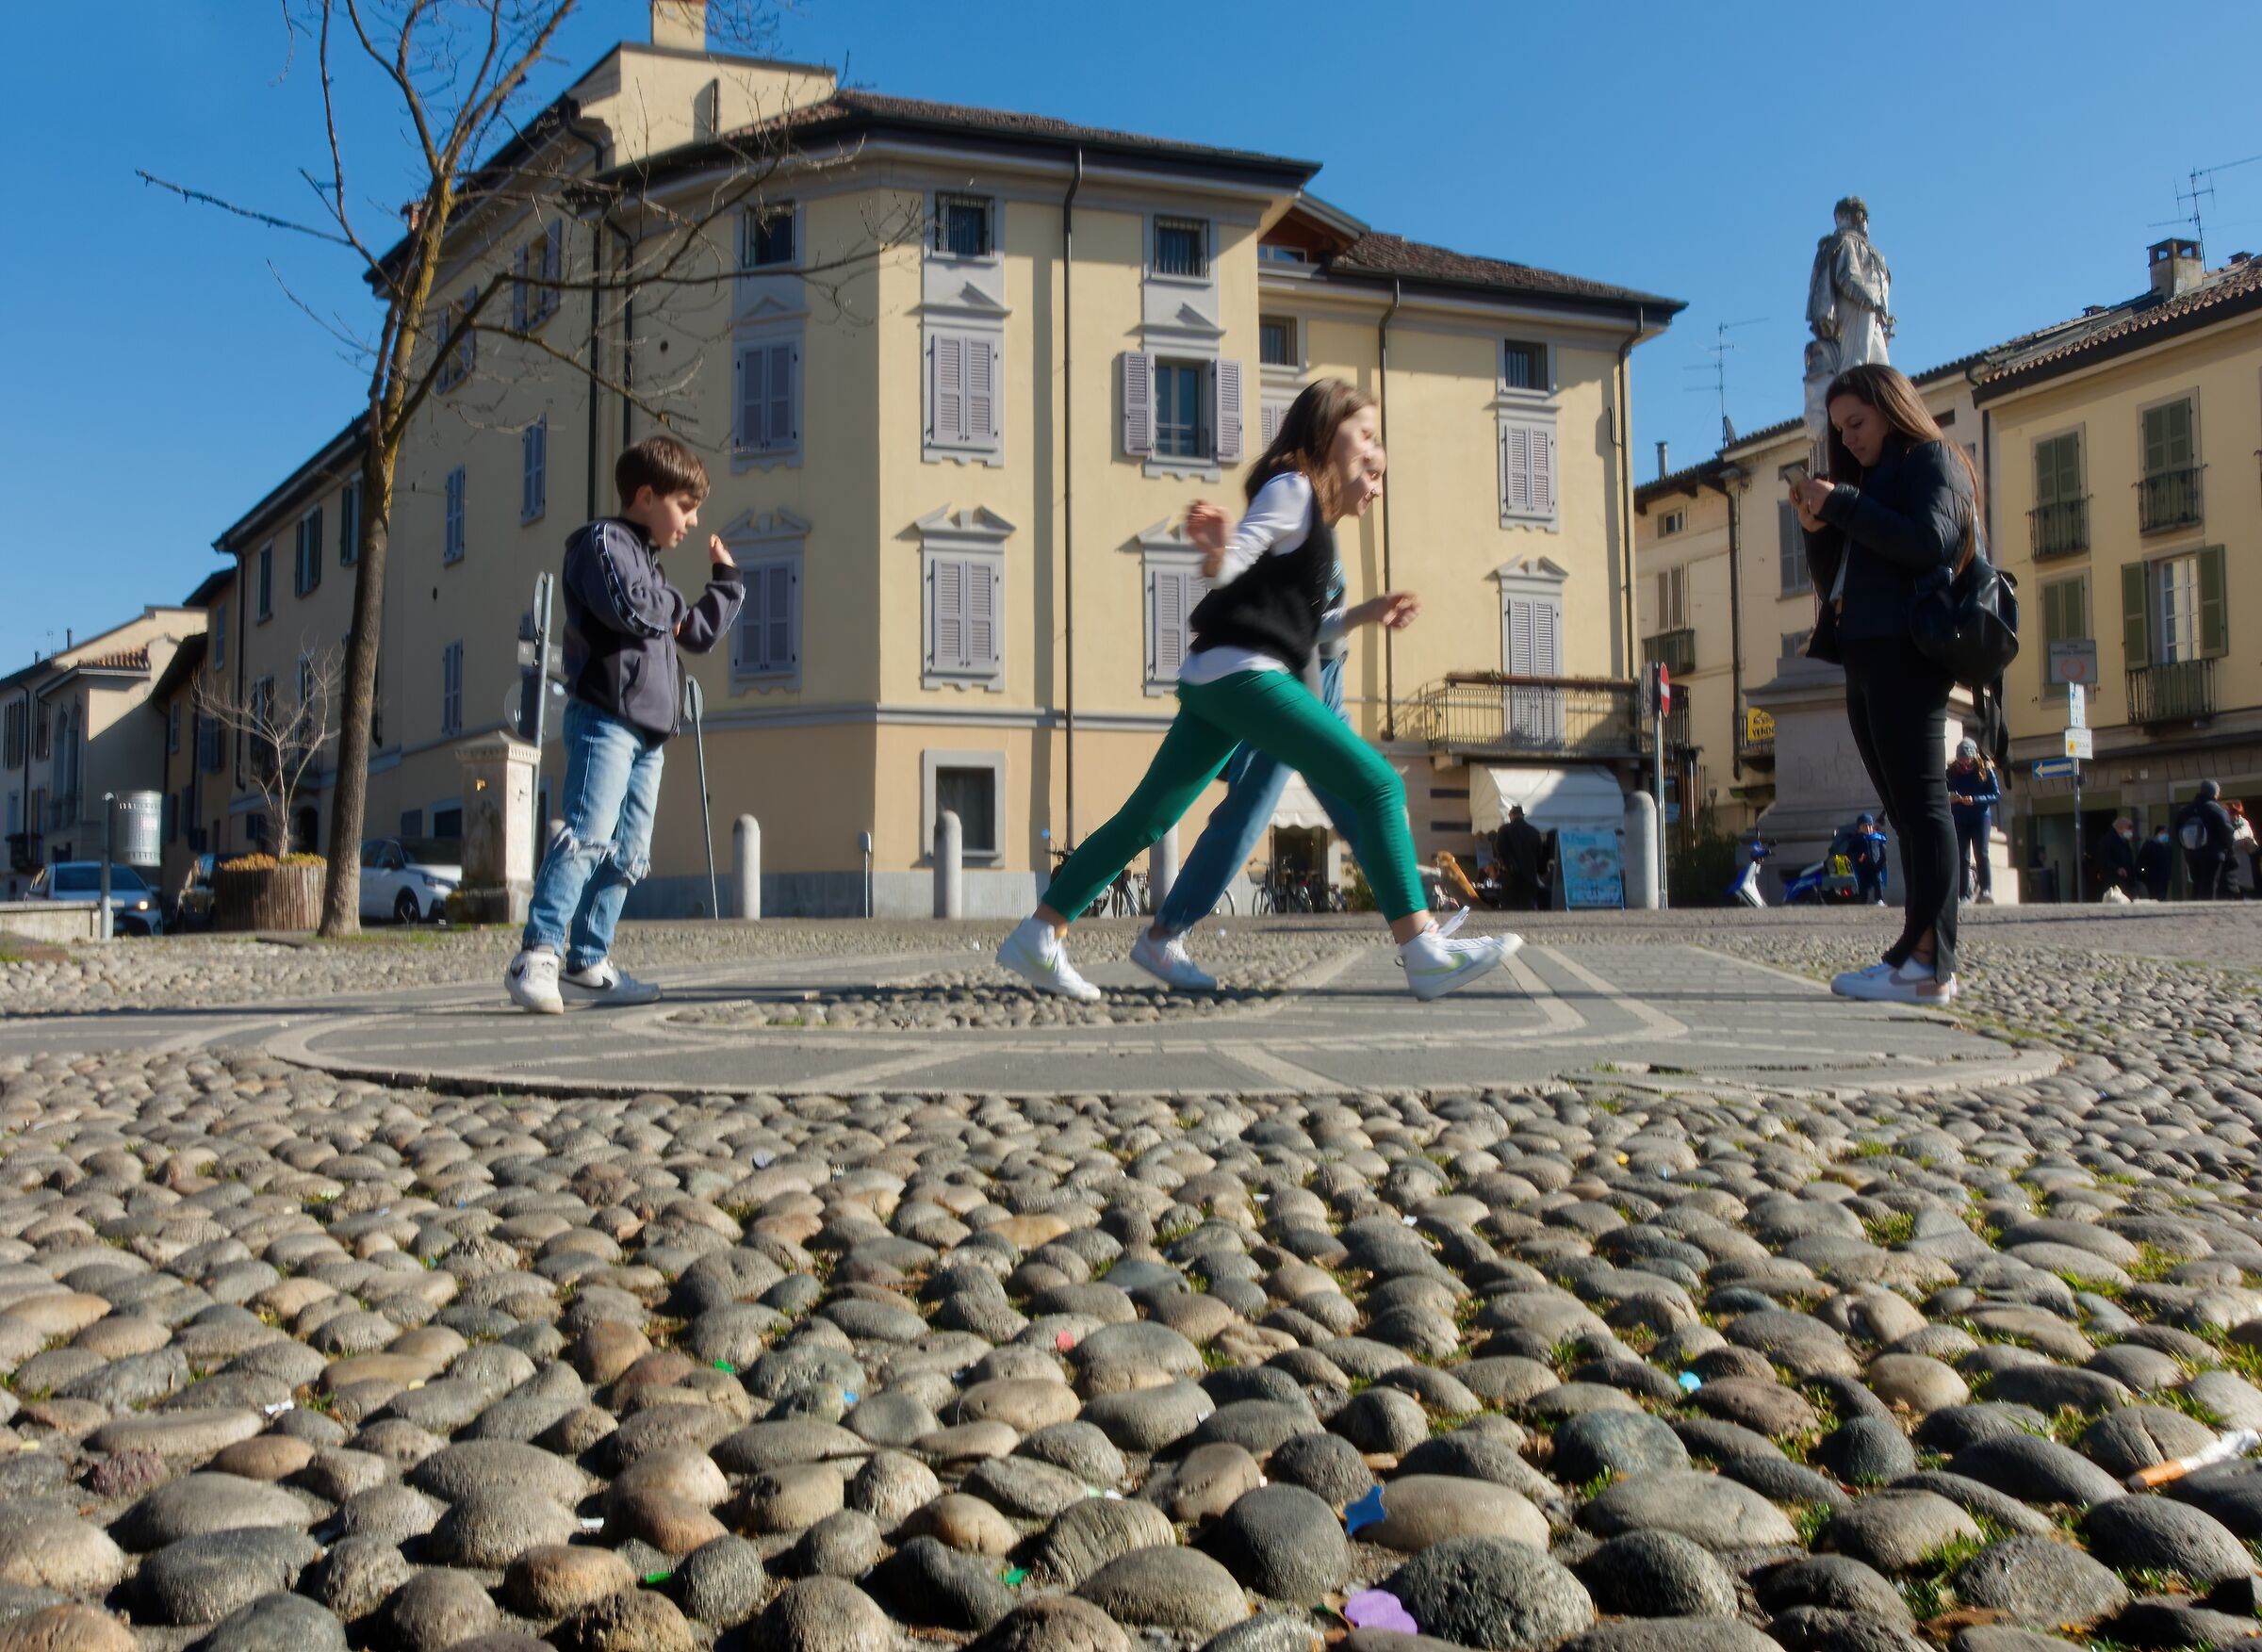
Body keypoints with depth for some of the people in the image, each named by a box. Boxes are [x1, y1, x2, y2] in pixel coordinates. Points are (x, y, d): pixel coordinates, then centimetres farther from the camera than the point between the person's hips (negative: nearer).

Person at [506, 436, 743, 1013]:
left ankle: (586, 965, 9)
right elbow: (629, 606, -21)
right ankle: (536, 957, -25)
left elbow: (700, 633, 35)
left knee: (626, 853, 6)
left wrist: (725, 579, 31)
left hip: (647, 732, 10)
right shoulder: (603, 541, -1)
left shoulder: (649, 562, 27)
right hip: (604, 720, -10)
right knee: (588, 835, -21)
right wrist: (675, 604, -3)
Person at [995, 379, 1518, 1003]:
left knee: (1148, 817, 9)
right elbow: (1230, 566, -16)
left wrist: (1371, 612, 22)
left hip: (1213, 679, 10)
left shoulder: (1316, 513, 25)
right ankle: (1423, 953, -16)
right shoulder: (1292, 487, -3)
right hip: (1242, 671, -10)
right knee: (1377, 785, -12)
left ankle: (1037, 938, 9)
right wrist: (1215, 549, -37)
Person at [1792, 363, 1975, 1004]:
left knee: (1921, 805, -13)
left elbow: (1932, 541, -15)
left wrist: (1842, 505, -12)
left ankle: (1927, 963, -18)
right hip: (1867, 660, 9)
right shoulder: (1874, 478, 29)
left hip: (1905, 654, -9)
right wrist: (1818, 529, 7)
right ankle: (1923, 957, -1)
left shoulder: (1932, 459, 4)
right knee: (1907, 810, 2)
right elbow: (1834, 581, 25)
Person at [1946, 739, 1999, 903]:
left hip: (1980, 817, -2)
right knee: (1961, 858, 0)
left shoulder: (1985, 769, -3)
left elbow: (1997, 795, -6)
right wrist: (1949, 798, -15)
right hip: (1959, 820, 2)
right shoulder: (1952, 772, 2)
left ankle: (1986, 891, -17)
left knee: (1981, 855, -13)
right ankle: (1963, 895, -1)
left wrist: (1974, 800, -20)